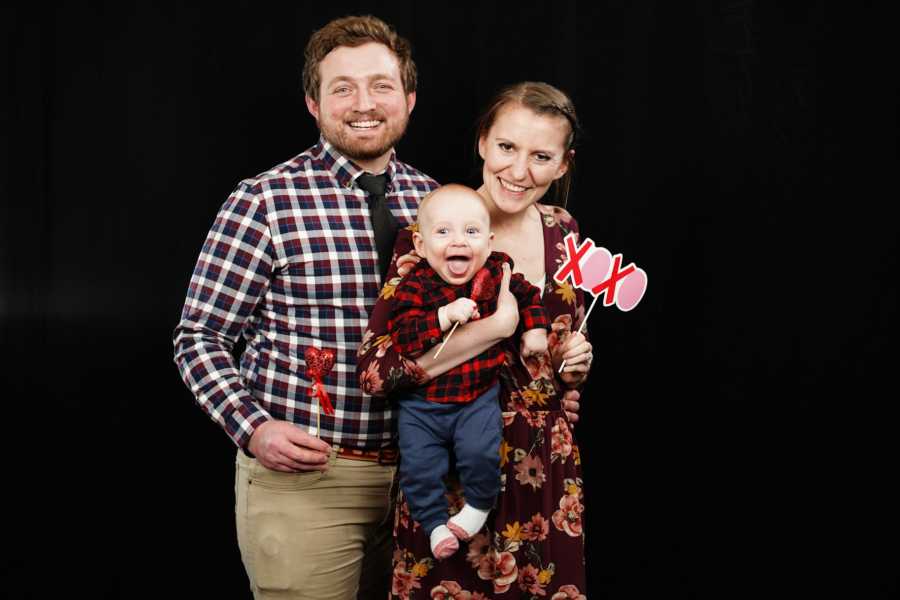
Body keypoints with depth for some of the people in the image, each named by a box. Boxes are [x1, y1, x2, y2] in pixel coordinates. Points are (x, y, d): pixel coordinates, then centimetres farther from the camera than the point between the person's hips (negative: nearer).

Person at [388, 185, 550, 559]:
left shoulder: (497, 275, -3)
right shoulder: (413, 287, -12)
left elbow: (528, 296, 17)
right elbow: (402, 336, -24)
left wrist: (535, 330, 7)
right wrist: (445, 316, -33)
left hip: (479, 397, 0)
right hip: (422, 402, 0)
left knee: (480, 451, -20)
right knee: (418, 465, -10)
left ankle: (479, 504, 10)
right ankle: (435, 522, 14)